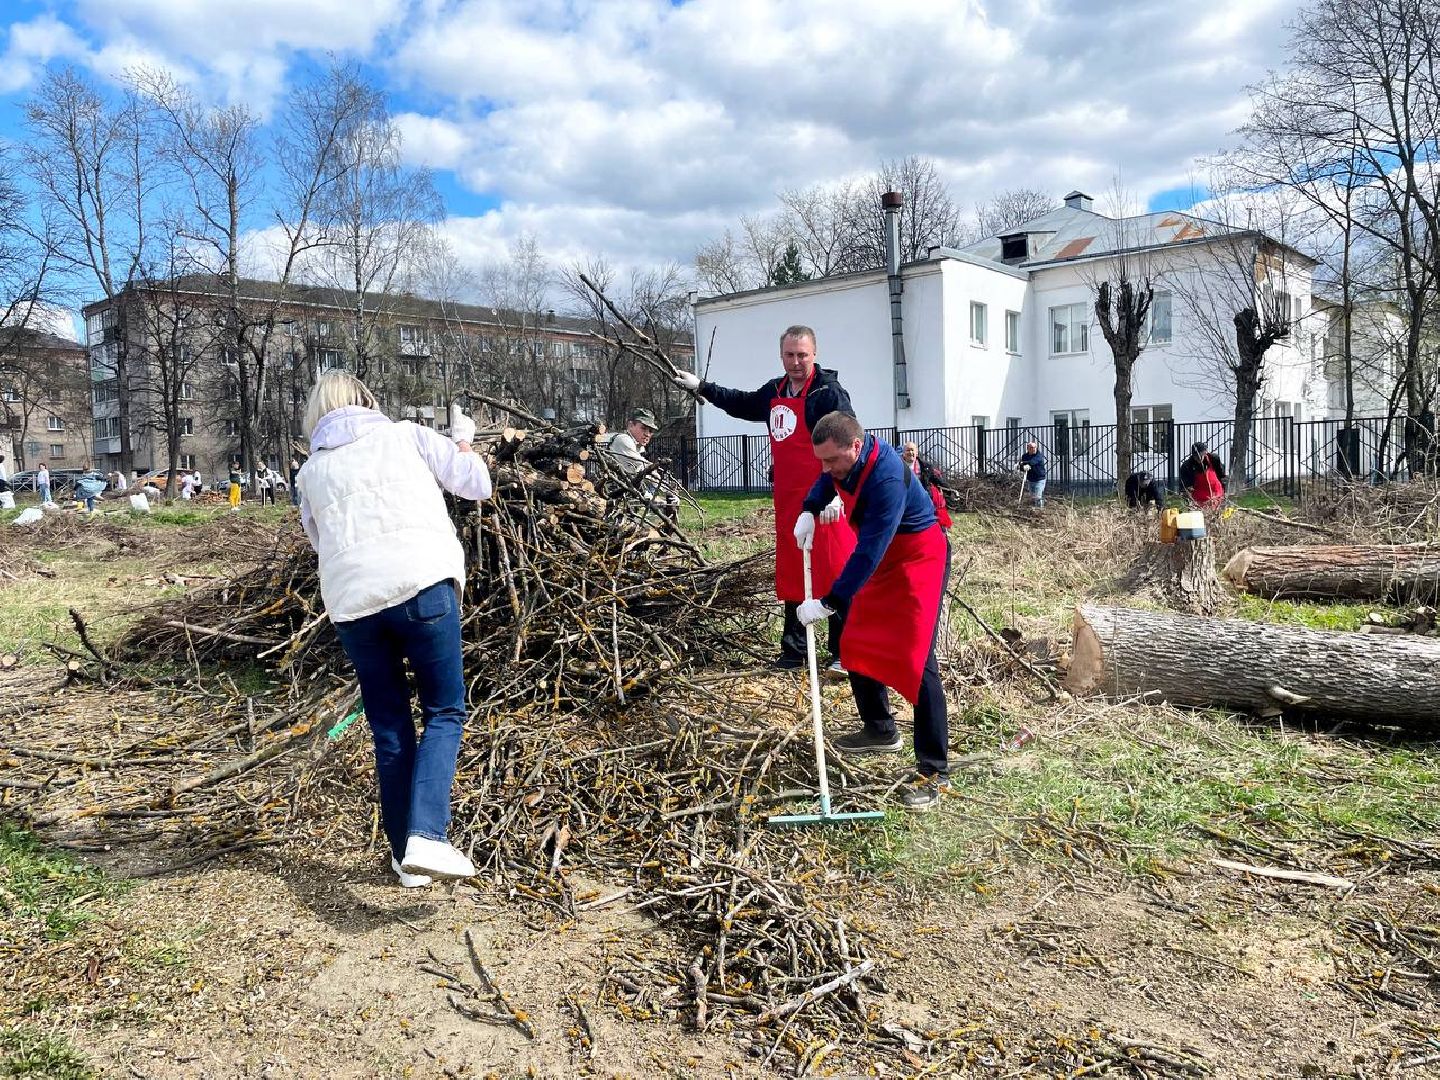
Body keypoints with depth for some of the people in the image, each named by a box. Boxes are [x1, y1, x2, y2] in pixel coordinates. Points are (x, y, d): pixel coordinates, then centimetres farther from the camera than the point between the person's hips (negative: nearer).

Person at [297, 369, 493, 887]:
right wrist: (463, 443, 34)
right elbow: (477, 484, 16)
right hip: (422, 585, -3)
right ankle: (426, 837, -11)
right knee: (444, 713, 7)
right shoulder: (407, 435, 13)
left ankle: (405, 856, 20)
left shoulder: (310, 472, 20)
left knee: (389, 729, 14)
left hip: (350, 601, 3)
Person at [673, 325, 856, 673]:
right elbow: (743, 404, 35)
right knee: (792, 575, 12)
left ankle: (845, 653, 2)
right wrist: (701, 388, 38)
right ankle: (794, 651, 22)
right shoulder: (775, 391, 14)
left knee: (835, 574, -6)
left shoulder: (829, 393, -10)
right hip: (787, 500, 8)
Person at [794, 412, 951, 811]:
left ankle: (934, 772, -11)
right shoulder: (845, 457, -8)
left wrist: (829, 603, -32)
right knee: (856, 645, 12)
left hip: (919, 558, -9)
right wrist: (810, 510, 1)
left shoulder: (887, 478, -34)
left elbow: (869, 552, -34)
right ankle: (880, 731, 32)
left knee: (916, 659, -16)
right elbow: (828, 481, 19)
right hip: (881, 558, 9)